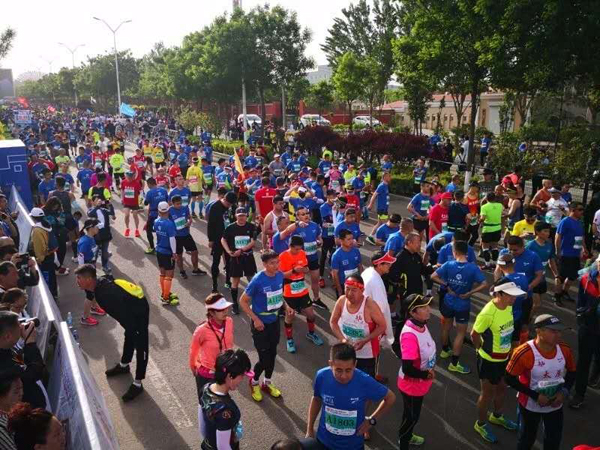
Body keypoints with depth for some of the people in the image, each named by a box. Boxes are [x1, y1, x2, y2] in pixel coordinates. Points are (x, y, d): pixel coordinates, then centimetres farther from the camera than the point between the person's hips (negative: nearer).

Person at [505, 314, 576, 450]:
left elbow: (572, 373, 3)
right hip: (530, 405, -4)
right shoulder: (524, 353, -30)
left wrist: (564, 391, -13)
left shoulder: (565, 349, -15)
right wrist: (535, 396, -23)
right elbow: (509, 379, -20)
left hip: (555, 405, 4)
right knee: (527, 438, 20)